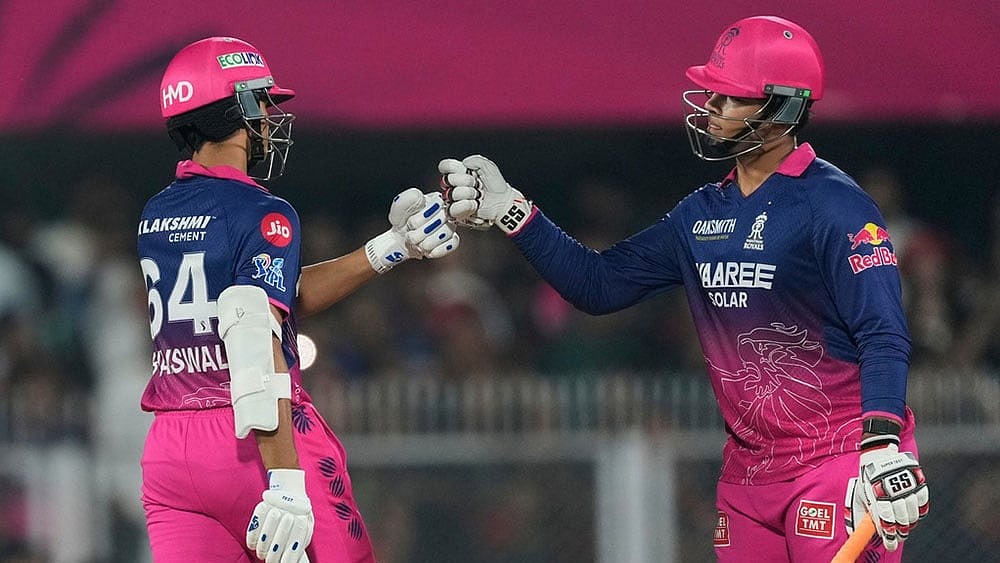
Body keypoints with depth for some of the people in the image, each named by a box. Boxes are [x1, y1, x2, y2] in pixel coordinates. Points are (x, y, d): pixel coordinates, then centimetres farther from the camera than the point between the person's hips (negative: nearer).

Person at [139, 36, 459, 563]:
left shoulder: (155, 217, 14)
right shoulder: (262, 215, -9)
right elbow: (256, 345, -21)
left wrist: (391, 247, 18)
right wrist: (285, 480, -25)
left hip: (168, 452, 6)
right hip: (254, 444, -6)